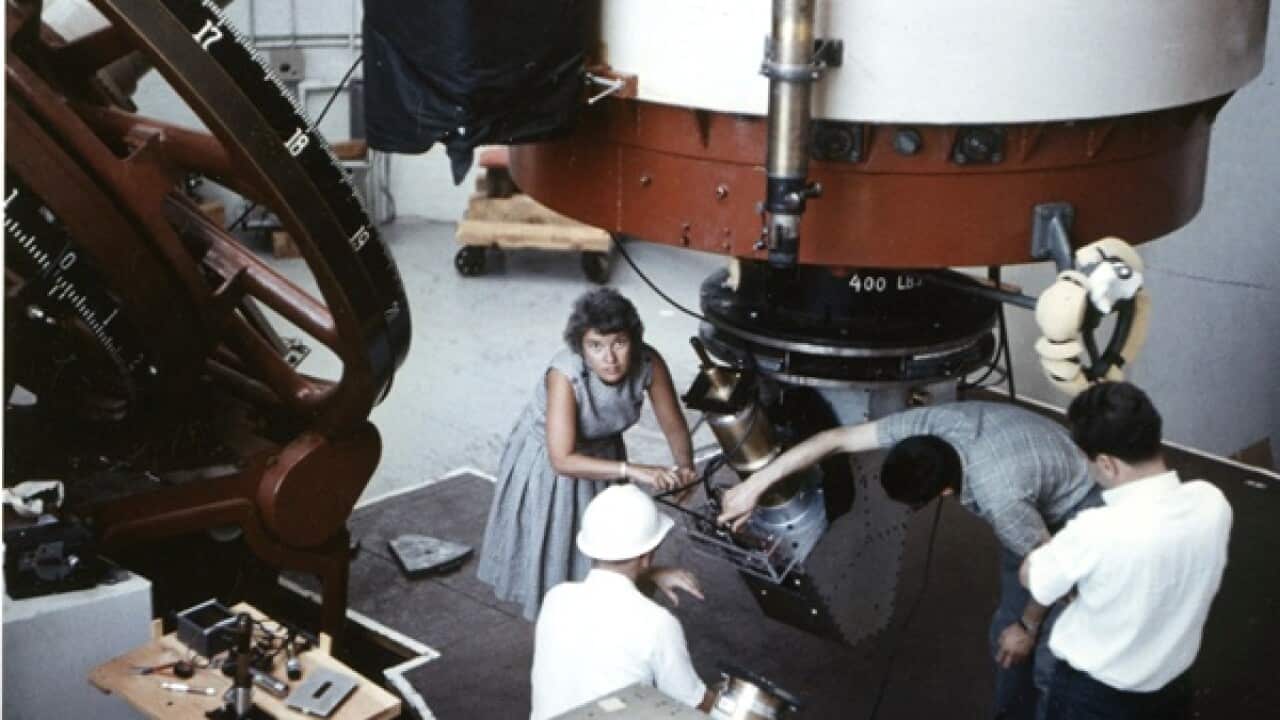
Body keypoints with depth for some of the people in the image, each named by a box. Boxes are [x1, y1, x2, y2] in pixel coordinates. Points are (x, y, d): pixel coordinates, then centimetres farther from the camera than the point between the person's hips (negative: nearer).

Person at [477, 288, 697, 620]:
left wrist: (685, 468, -33)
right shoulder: (564, 375, -38)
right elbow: (562, 460, -39)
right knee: (555, 552, 11)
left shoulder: (648, 363, -27)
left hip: (602, 454, 4)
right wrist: (632, 470, -47)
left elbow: (674, 425, -14)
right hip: (548, 462, -4)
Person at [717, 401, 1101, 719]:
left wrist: (1028, 626, -7)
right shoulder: (930, 423, -27)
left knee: (1052, 658, -4)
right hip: (1036, 503, 7)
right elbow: (836, 439, -21)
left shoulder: (1000, 499, -42)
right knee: (1004, 629, 16)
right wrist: (753, 486, -21)